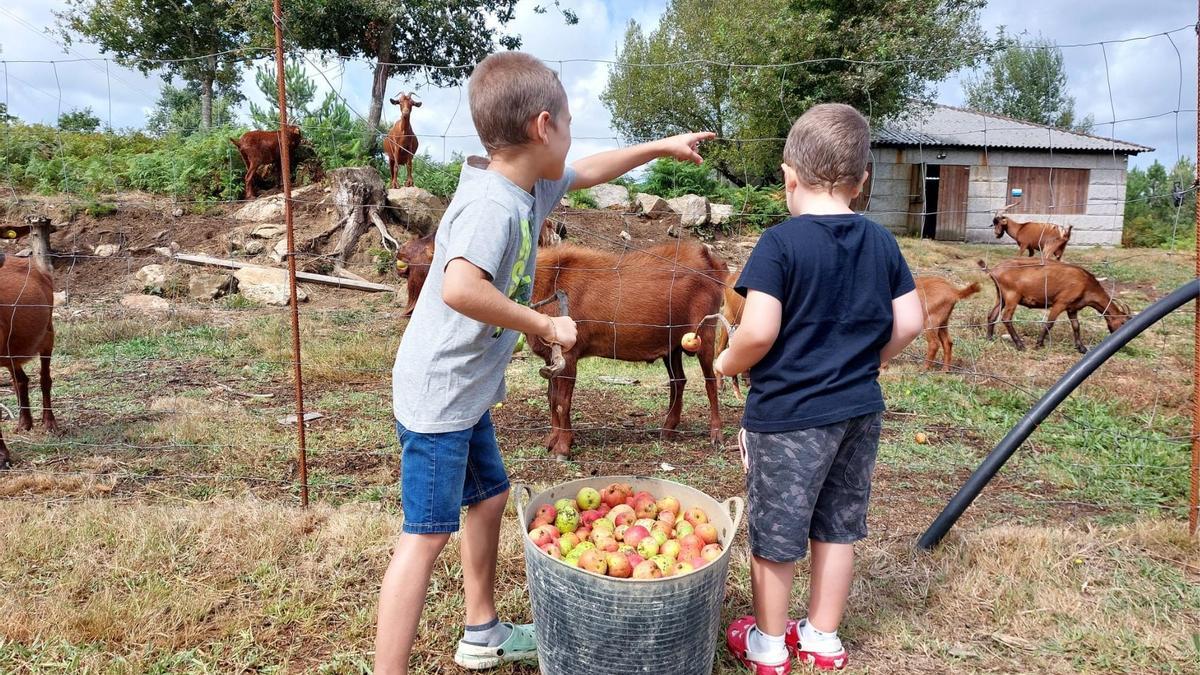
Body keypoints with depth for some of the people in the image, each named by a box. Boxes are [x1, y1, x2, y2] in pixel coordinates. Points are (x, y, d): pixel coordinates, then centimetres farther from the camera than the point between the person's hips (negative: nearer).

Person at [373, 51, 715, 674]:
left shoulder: (531, 185, 4)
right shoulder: (493, 204, -25)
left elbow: (589, 172, 24)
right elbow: (459, 288, -41)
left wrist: (660, 147, 30)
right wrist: (543, 325, -28)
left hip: (466, 393, 10)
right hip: (438, 394, -10)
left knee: (489, 496, 20)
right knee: (428, 534, -6)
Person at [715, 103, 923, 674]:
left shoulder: (780, 243, -16)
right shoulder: (881, 242, 2)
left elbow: (759, 331, -23)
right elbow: (909, 323, 5)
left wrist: (727, 363, -4)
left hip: (787, 416, -6)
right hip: (860, 410, 6)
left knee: (774, 534, 11)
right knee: (838, 527, 19)